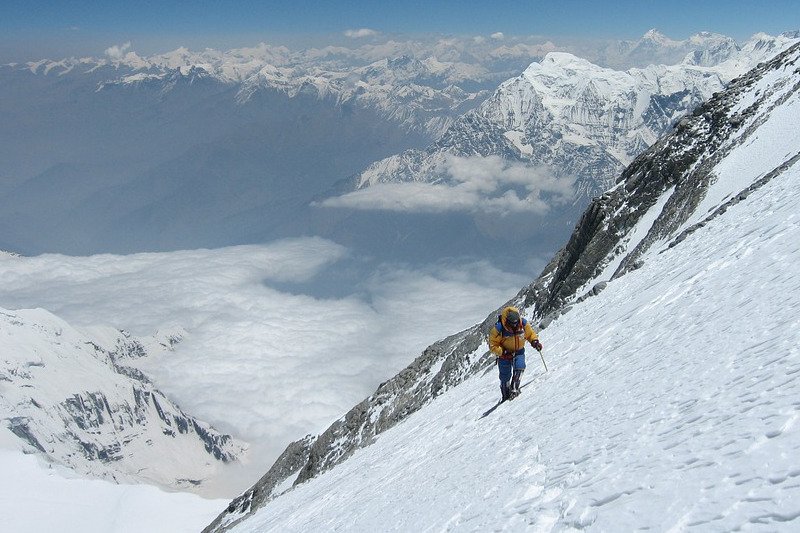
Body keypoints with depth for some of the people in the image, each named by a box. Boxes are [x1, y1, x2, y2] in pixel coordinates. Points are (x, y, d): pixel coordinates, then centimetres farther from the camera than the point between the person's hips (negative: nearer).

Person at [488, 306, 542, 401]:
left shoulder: (523, 324, -16)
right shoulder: (499, 329, -26)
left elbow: (530, 334, 4)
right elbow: (493, 345, -18)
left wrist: (535, 342, -15)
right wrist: (503, 352, -31)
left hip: (519, 351, 2)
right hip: (504, 354, -2)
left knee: (519, 368, -26)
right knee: (505, 377, 5)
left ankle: (514, 389, -16)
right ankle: (506, 396, 26)